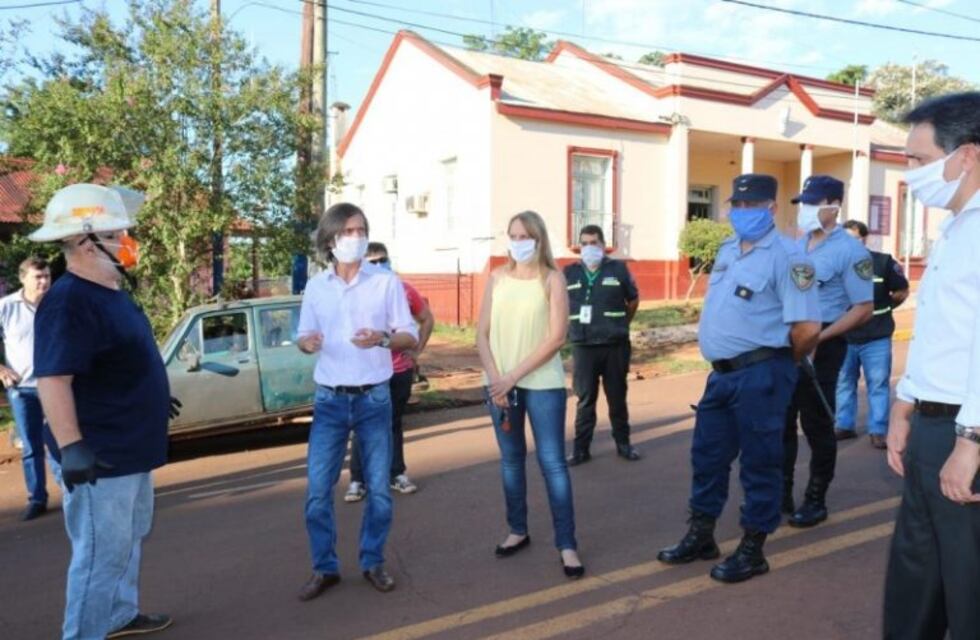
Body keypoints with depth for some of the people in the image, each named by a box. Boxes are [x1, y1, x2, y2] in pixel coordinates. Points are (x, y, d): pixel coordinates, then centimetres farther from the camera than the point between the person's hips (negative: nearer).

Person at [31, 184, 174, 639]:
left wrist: (154, 400, 29)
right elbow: (52, 379, -28)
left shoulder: (111, 293, 10)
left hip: (130, 449, 10)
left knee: (129, 541, 22)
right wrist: (72, 447, -33)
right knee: (102, 553, -1)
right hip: (100, 456, -10)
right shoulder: (68, 301, -21)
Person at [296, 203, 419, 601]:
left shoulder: (386, 282, -3)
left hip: (374, 398, -1)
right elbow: (304, 338, 8)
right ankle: (324, 568, 17)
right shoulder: (316, 287, 4)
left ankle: (373, 563, 24)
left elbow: (411, 337, -2)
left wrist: (383, 339, -23)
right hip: (329, 400, 1)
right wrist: (307, 343, -16)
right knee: (317, 488, 1)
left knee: (378, 487, 7)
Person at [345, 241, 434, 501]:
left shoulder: (406, 291, 0)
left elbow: (427, 319, 13)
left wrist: (417, 350, 7)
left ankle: (397, 474, 26)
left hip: (401, 370, 3)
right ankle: (358, 480, 12)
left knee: (394, 424, 15)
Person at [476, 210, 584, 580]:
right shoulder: (497, 278, 7)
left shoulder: (552, 279, -4)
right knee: (511, 458, 13)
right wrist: (495, 377, -8)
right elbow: (482, 333, 5)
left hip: (542, 383, -4)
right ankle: (518, 531, 28)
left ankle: (567, 545, 5)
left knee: (552, 462, -3)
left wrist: (514, 376, -14)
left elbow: (557, 337, -11)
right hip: (500, 382, 4)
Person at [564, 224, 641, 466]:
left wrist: (621, 324, 13)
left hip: (615, 345, 0)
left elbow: (633, 300, 12)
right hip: (583, 347, 1)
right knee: (585, 399, 5)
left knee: (617, 397, 10)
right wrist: (571, 328, 8)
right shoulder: (570, 273, 3)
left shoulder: (618, 269, 0)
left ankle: (623, 443, 24)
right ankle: (581, 449, 11)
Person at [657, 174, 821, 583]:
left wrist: (778, 362, -4)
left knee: (758, 462, 4)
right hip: (722, 372, 9)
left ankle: (752, 552, 18)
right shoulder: (728, 249, 12)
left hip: (761, 375, -8)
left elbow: (807, 327, -20)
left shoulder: (786, 256, -14)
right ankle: (700, 537, 30)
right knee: (707, 454, 15)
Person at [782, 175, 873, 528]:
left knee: (816, 425, 4)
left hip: (822, 347, -6)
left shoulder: (850, 251, -9)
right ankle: (781, 494, 24)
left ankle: (816, 500, 18)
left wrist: (818, 338, -19)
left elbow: (864, 309, -12)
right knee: (781, 420, 11)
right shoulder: (797, 246, 10)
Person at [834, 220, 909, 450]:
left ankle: (878, 430, 12)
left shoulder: (883, 262, -8)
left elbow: (902, 291, 5)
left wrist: (882, 309, 4)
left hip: (876, 339, -2)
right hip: (843, 338, 2)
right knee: (843, 383, 11)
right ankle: (844, 425, 24)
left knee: (878, 385, 4)